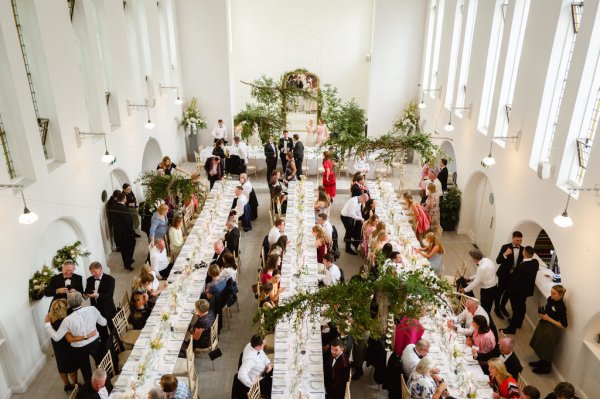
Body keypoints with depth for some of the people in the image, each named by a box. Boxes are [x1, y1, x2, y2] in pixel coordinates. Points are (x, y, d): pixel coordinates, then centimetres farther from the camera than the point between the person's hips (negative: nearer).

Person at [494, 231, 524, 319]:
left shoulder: (522, 249, -4)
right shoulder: (505, 247, -17)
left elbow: (521, 262, 6)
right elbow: (498, 261, -20)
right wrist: (505, 254, -35)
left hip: (515, 275, 4)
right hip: (504, 274, -4)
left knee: (508, 292, 19)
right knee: (500, 291, 11)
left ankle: (502, 307, 41)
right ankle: (497, 308, 30)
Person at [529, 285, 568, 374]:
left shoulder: (561, 307, -29)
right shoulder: (550, 299, -8)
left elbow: (564, 325, -23)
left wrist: (548, 318, -25)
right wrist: (541, 313, -8)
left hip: (551, 331, -7)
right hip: (543, 325, 7)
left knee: (546, 349, 13)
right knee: (540, 346, 24)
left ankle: (546, 368, 37)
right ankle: (541, 362, 47)